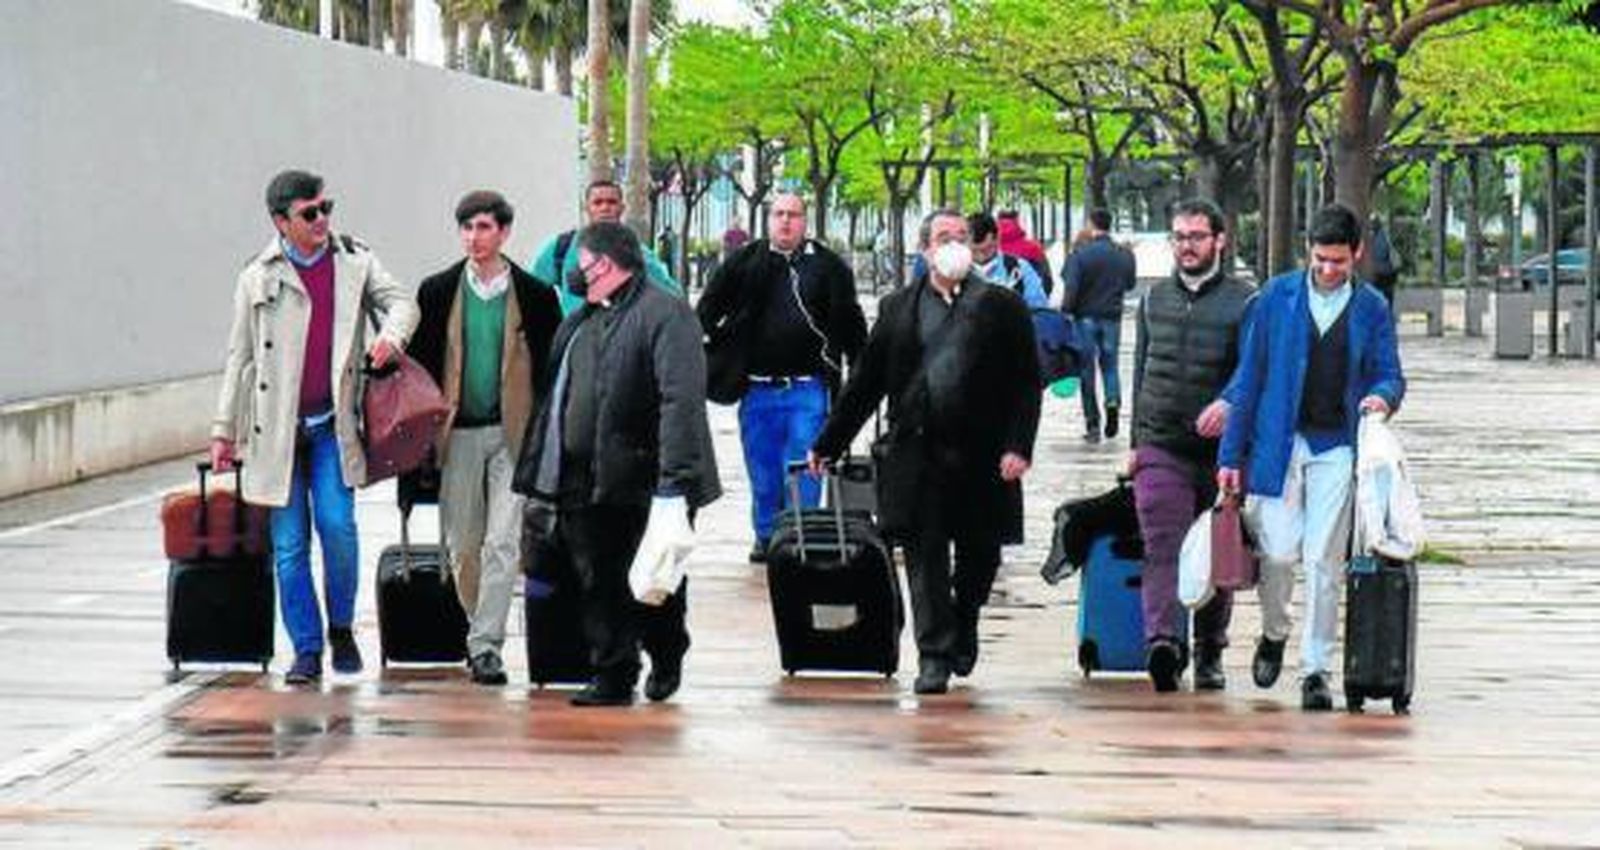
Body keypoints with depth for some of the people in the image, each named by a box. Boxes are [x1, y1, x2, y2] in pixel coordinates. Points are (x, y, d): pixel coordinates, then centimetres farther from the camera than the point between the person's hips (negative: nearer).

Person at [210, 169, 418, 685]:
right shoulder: (258, 279, 5)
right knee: (290, 544, 2)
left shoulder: (355, 262, 7)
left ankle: (342, 627, 9)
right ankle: (307, 651, 10)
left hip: (334, 424, 0)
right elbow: (241, 358, 9)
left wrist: (391, 334, -23)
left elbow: (400, 301, 2)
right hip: (278, 427, 1)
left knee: (336, 523, -14)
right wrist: (224, 430, 9)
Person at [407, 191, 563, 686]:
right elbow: (422, 362, 8)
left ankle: (486, 644, -10)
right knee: (462, 545, 8)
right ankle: (481, 631, 25)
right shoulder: (438, 292, 5)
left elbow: (550, 369, 4)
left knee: (502, 542, -10)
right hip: (458, 434, 2)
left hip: (512, 433, -2)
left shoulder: (534, 296, 1)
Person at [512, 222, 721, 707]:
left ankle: (667, 657, 29)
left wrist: (674, 485, -26)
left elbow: (681, 402, -18)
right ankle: (612, 678, 12)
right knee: (598, 585, 5)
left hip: (641, 484, -7)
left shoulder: (665, 315, -9)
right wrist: (537, 482, 16)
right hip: (582, 483, 7)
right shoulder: (579, 323, 18)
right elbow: (551, 400, 20)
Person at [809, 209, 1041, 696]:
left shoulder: (1002, 307, 5)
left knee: (979, 553, 8)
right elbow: (866, 383, 13)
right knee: (924, 555, -2)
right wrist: (829, 444, 11)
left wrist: (1018, 446, -9)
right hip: (917, 452, 1)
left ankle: (963, 627, 34)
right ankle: (935, 656, 1)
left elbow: (1026, 383, 2)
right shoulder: (897, 308, 11)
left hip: (982, 455, -1)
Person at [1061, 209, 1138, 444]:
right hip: (1112, 318, 3)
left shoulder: (1079, 255, -11)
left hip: (1085, 318, -3)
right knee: (1110, 365, 16)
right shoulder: (1124, 255, 0)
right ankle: (1113, 401, -13)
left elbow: (1070, 290, -16)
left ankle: (1092, 424, 4)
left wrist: (1065, 315, -9)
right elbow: (1130, 284, 13)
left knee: (1087, 371, 5)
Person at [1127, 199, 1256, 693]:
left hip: (1220, 448, -2)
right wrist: (1137, 441, 18)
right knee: (1163, 549, -15)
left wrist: (1230, 403, -26)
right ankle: (1164, 644, -29)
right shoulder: (1154, 300, 14)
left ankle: (1209, 654, 22)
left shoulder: (1244, 302, 0)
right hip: (1161, 448, 2)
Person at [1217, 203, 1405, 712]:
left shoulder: (1371, 308, 6)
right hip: (1278, 442, 0)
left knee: (1323, 562, -3)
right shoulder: (1277, 297, 4)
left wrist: (1382, 397, -14)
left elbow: (1390, 376, 12)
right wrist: (1231, 454, 3)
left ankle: (1316, 669, 5)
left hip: (1337, 448, 0)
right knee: (1280, 552, -7)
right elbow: (1249, 377, 6)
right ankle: (1274, 635, 22)